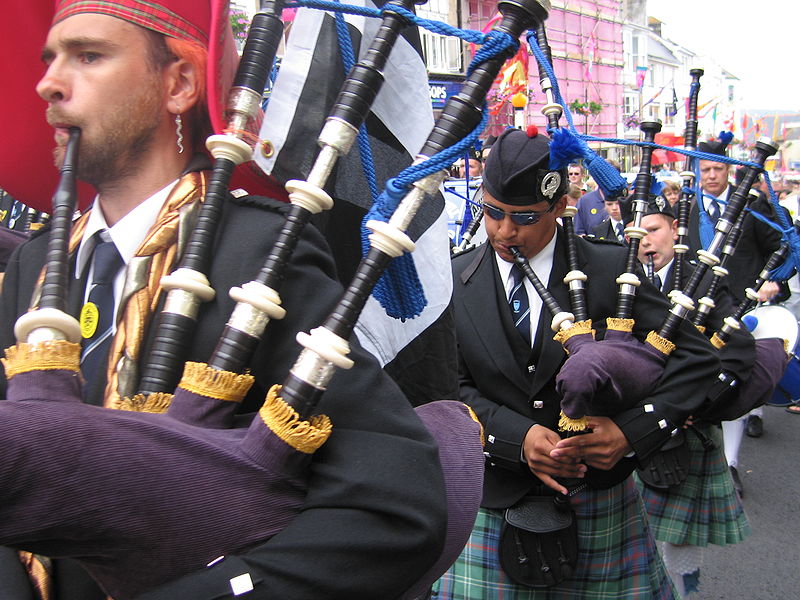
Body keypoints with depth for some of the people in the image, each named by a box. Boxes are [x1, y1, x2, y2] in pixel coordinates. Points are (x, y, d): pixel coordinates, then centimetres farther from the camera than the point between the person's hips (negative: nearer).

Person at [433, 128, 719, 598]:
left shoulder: (609, 268, -7)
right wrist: (517, 437, -20)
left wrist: (634, 430, -19)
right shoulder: (455, 280, -3)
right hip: (495, 499, 1)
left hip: (598, 490, 0)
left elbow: (696, 356, -6)